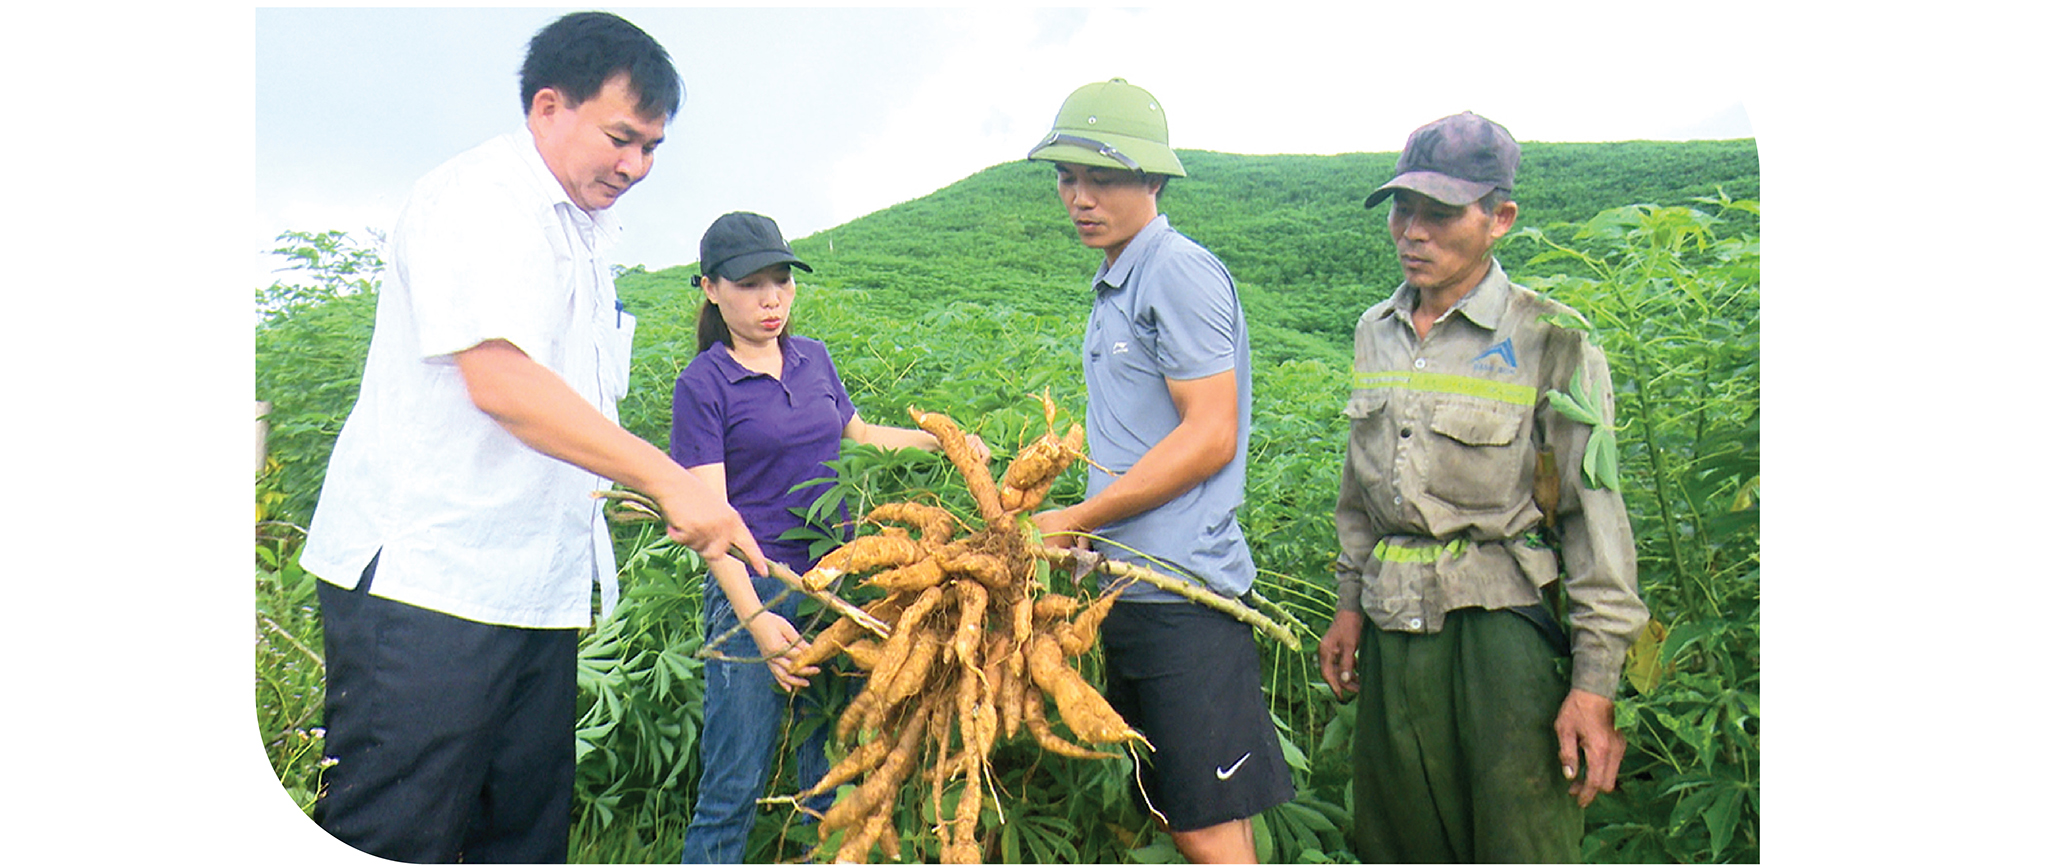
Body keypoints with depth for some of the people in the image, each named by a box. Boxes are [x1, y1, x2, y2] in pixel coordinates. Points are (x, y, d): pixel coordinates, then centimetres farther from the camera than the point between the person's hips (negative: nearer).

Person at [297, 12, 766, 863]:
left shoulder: (585, 229, 19)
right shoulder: (477, 197, -10)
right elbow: (500, 381, -24)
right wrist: (669, 480, -26)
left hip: (538, 585, 9)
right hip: (422, 579, -9)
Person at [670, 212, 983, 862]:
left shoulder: (813, 359, 10)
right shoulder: (704, 383, -5)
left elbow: (857, 434, 28)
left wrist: (940, 440, 15)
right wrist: (755, 619, -21)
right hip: (756, 591, -5)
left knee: (834, 768, 11)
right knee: (735, 785, -2)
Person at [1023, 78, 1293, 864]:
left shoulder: (1179, 273, -11)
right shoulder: (1115, 286, 18)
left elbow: (1210, 439, -17)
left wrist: (1076, 521, -12)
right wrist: (1082, 529, 12)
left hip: (1183, 595, -9)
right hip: (1131, 591, 10)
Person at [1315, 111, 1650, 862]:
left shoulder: (1551, 343, -7)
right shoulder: (1375, 332, 10)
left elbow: (1597, 519, -7)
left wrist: (1595, 685, -10)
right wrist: (1350, 602, 18)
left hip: (1500, 623, -5)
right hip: (1395, 627, 5)